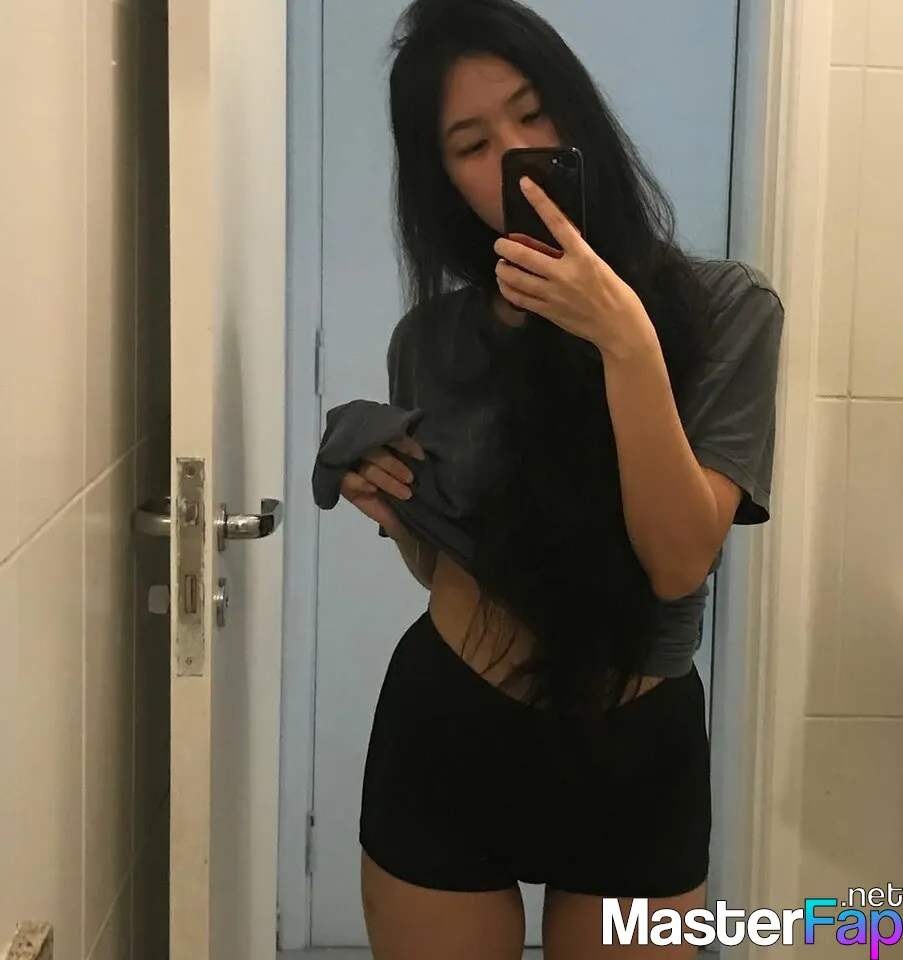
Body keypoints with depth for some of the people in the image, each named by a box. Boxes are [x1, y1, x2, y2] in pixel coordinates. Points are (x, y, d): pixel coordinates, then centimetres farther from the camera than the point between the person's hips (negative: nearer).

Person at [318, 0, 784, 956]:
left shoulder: (723, 308, -11)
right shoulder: (431, 334, -2)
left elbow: (679, 563, -20)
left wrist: (627, 343, -29)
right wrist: (391, 509, -10)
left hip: (638, 752, -1)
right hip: (445, 737, 2)